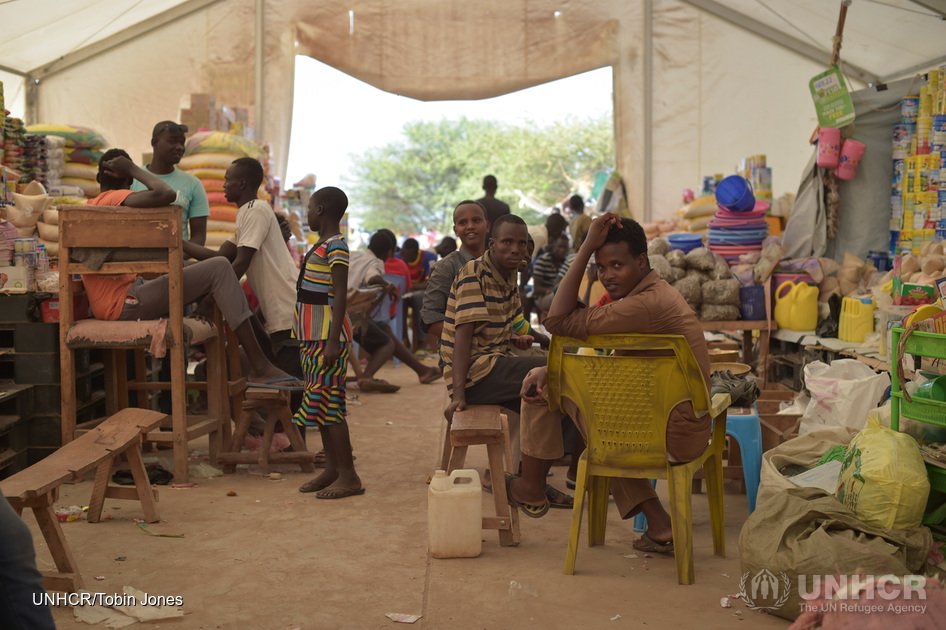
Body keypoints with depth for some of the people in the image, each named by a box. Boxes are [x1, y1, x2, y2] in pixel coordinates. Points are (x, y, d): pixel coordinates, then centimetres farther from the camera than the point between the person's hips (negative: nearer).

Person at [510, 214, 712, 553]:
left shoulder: (647, 304, -23)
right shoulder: (655, 294, 11)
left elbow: (558, 322, -21)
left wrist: (586, 247, -19)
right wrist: (549, 369, -4)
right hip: (685, 427, 10)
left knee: (545, 387, -4)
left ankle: (530, 488, 18)